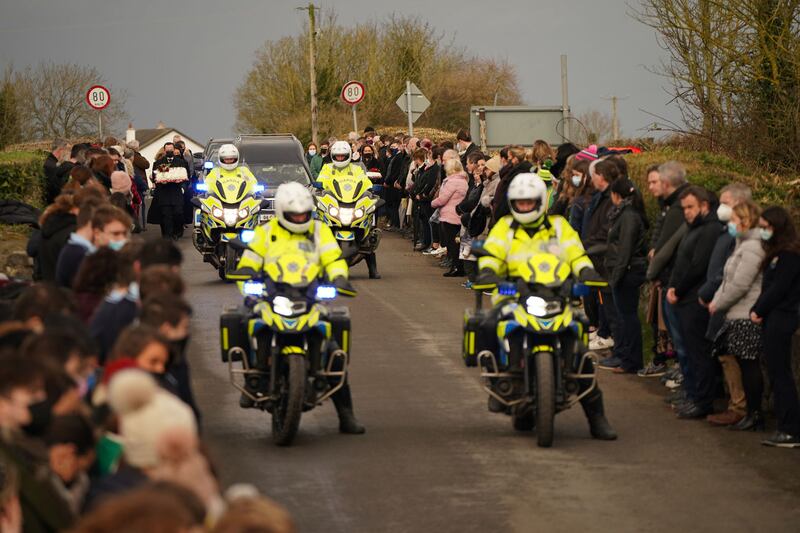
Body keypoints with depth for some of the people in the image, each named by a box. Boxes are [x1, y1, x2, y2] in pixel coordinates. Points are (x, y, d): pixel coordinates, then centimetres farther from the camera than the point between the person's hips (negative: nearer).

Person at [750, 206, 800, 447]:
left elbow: (777, 289, -17)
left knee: (779, 374, -8)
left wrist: (758, 310, -8)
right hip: (772, 318, 10)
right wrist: (756, 311, 6)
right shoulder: (776, 253, 16)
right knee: (777, 373, 11)